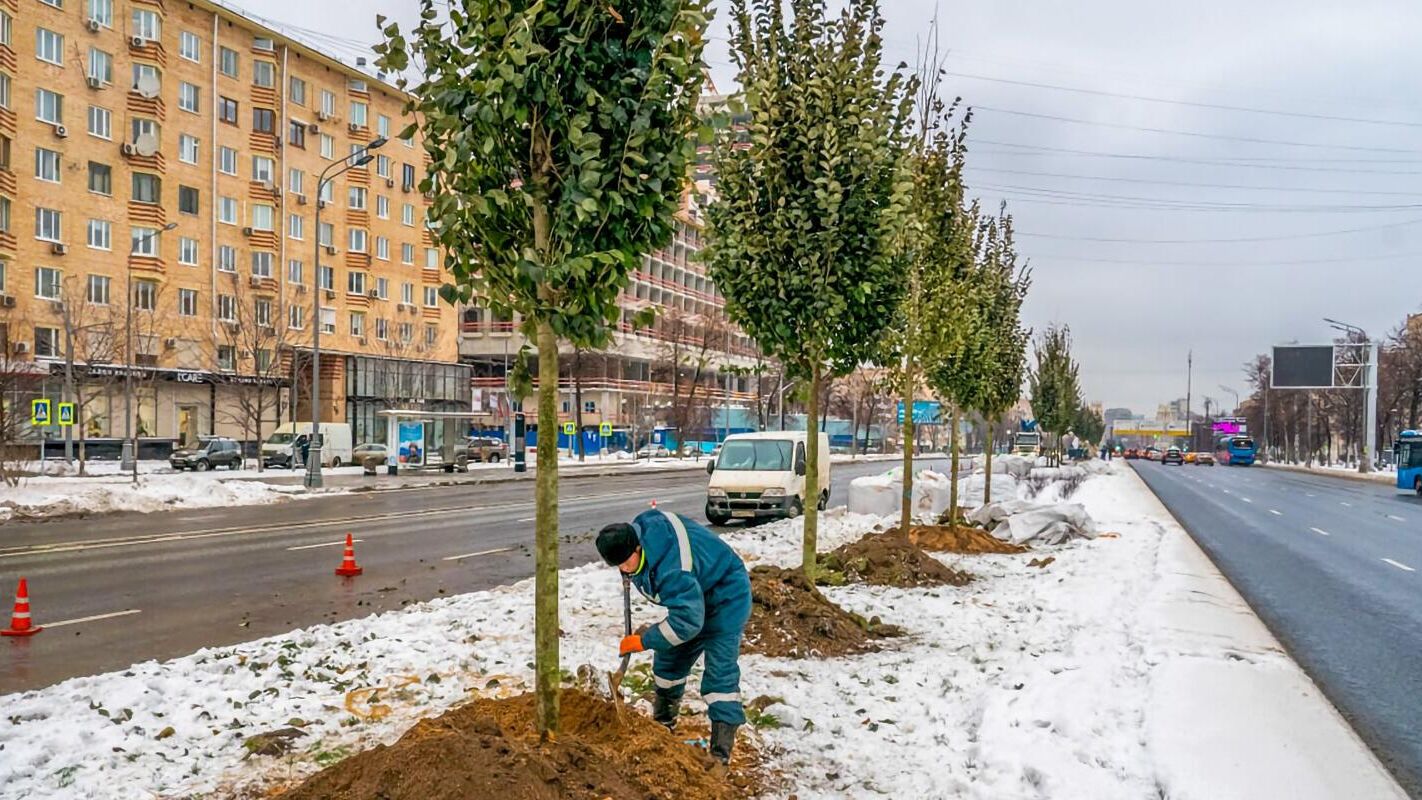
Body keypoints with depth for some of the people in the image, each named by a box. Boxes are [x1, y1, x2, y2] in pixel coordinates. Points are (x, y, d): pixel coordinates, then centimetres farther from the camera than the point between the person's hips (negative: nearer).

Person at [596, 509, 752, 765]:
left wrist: (644, 641, -29)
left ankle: (721, 753, -16)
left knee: (720, 675, -17)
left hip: (726, 599, -10)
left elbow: (687, 621, -40)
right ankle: (663, 723, 36)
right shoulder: (640, 527, -15)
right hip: (695, 594, 10)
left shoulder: (673, 570, -42)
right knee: (668, 659, 17)